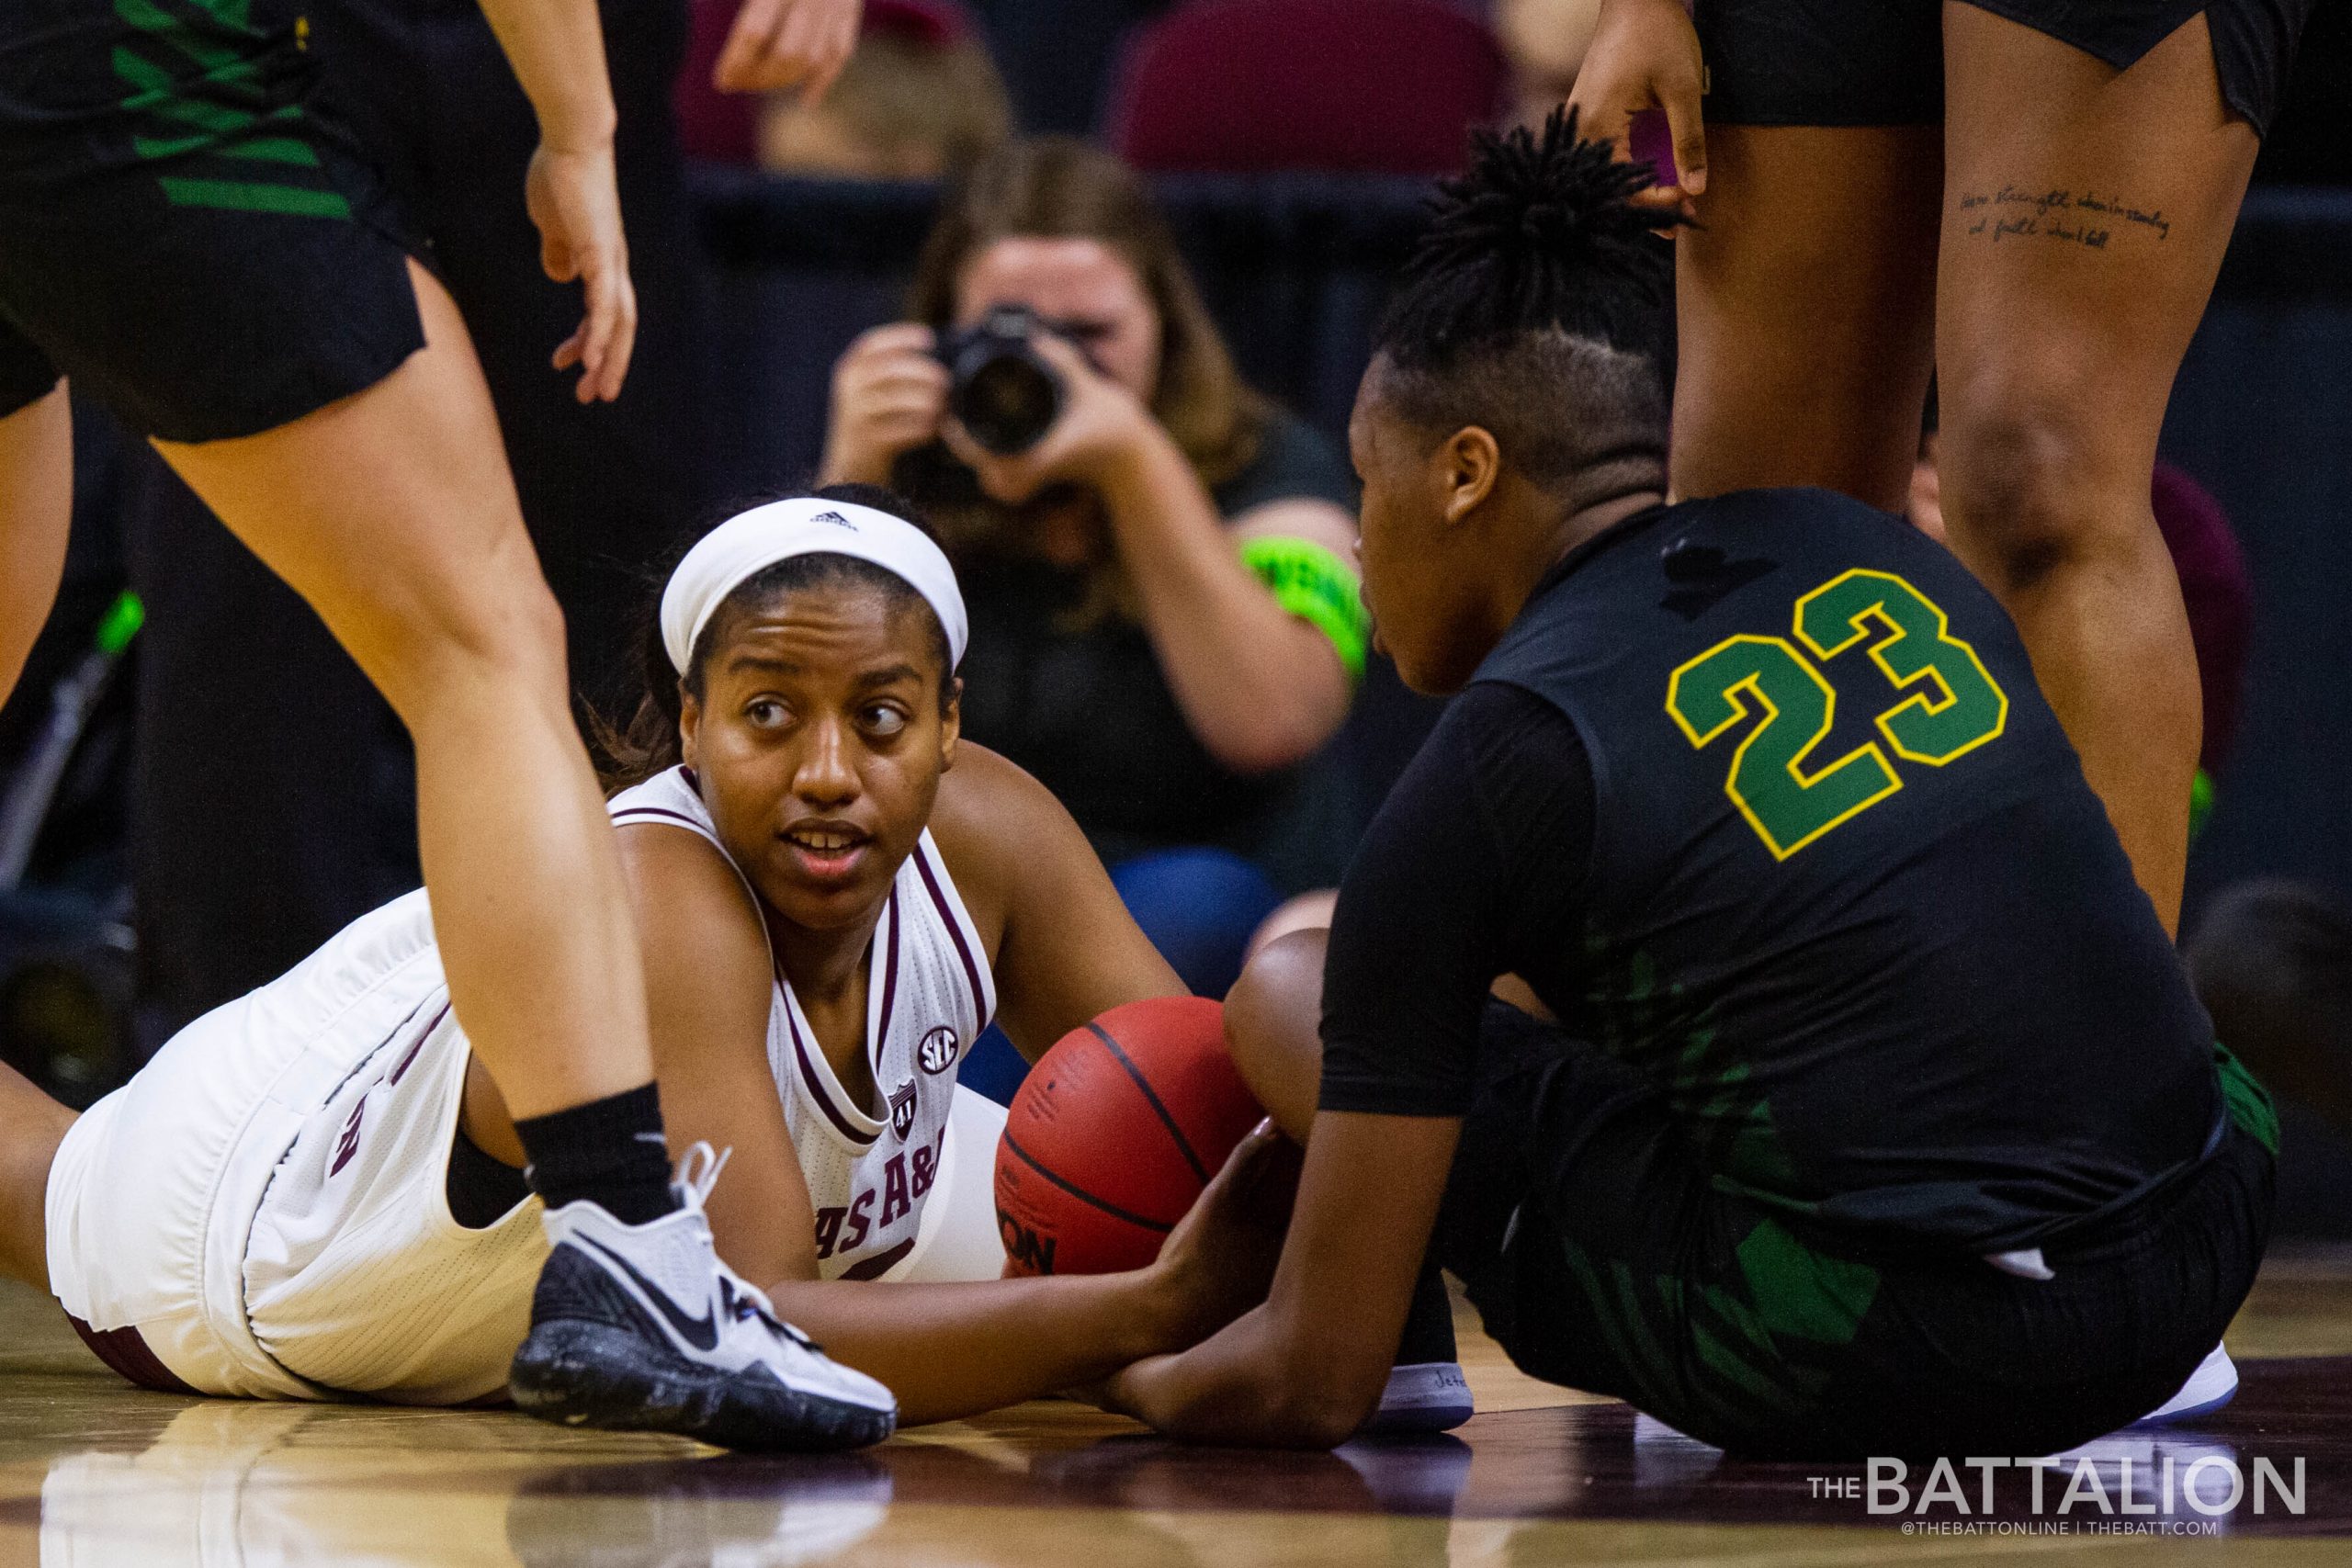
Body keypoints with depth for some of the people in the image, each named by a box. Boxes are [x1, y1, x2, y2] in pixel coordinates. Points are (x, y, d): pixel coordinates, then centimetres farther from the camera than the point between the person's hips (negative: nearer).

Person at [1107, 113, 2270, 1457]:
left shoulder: (1483, 779, -5)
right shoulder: (1880, 553, 13)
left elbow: (1316, 1383, -4)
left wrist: (1129, 1373, 22)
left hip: (1891, 1366, -6)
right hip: (2205, 1259, 6)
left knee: (1289, 995, 6)